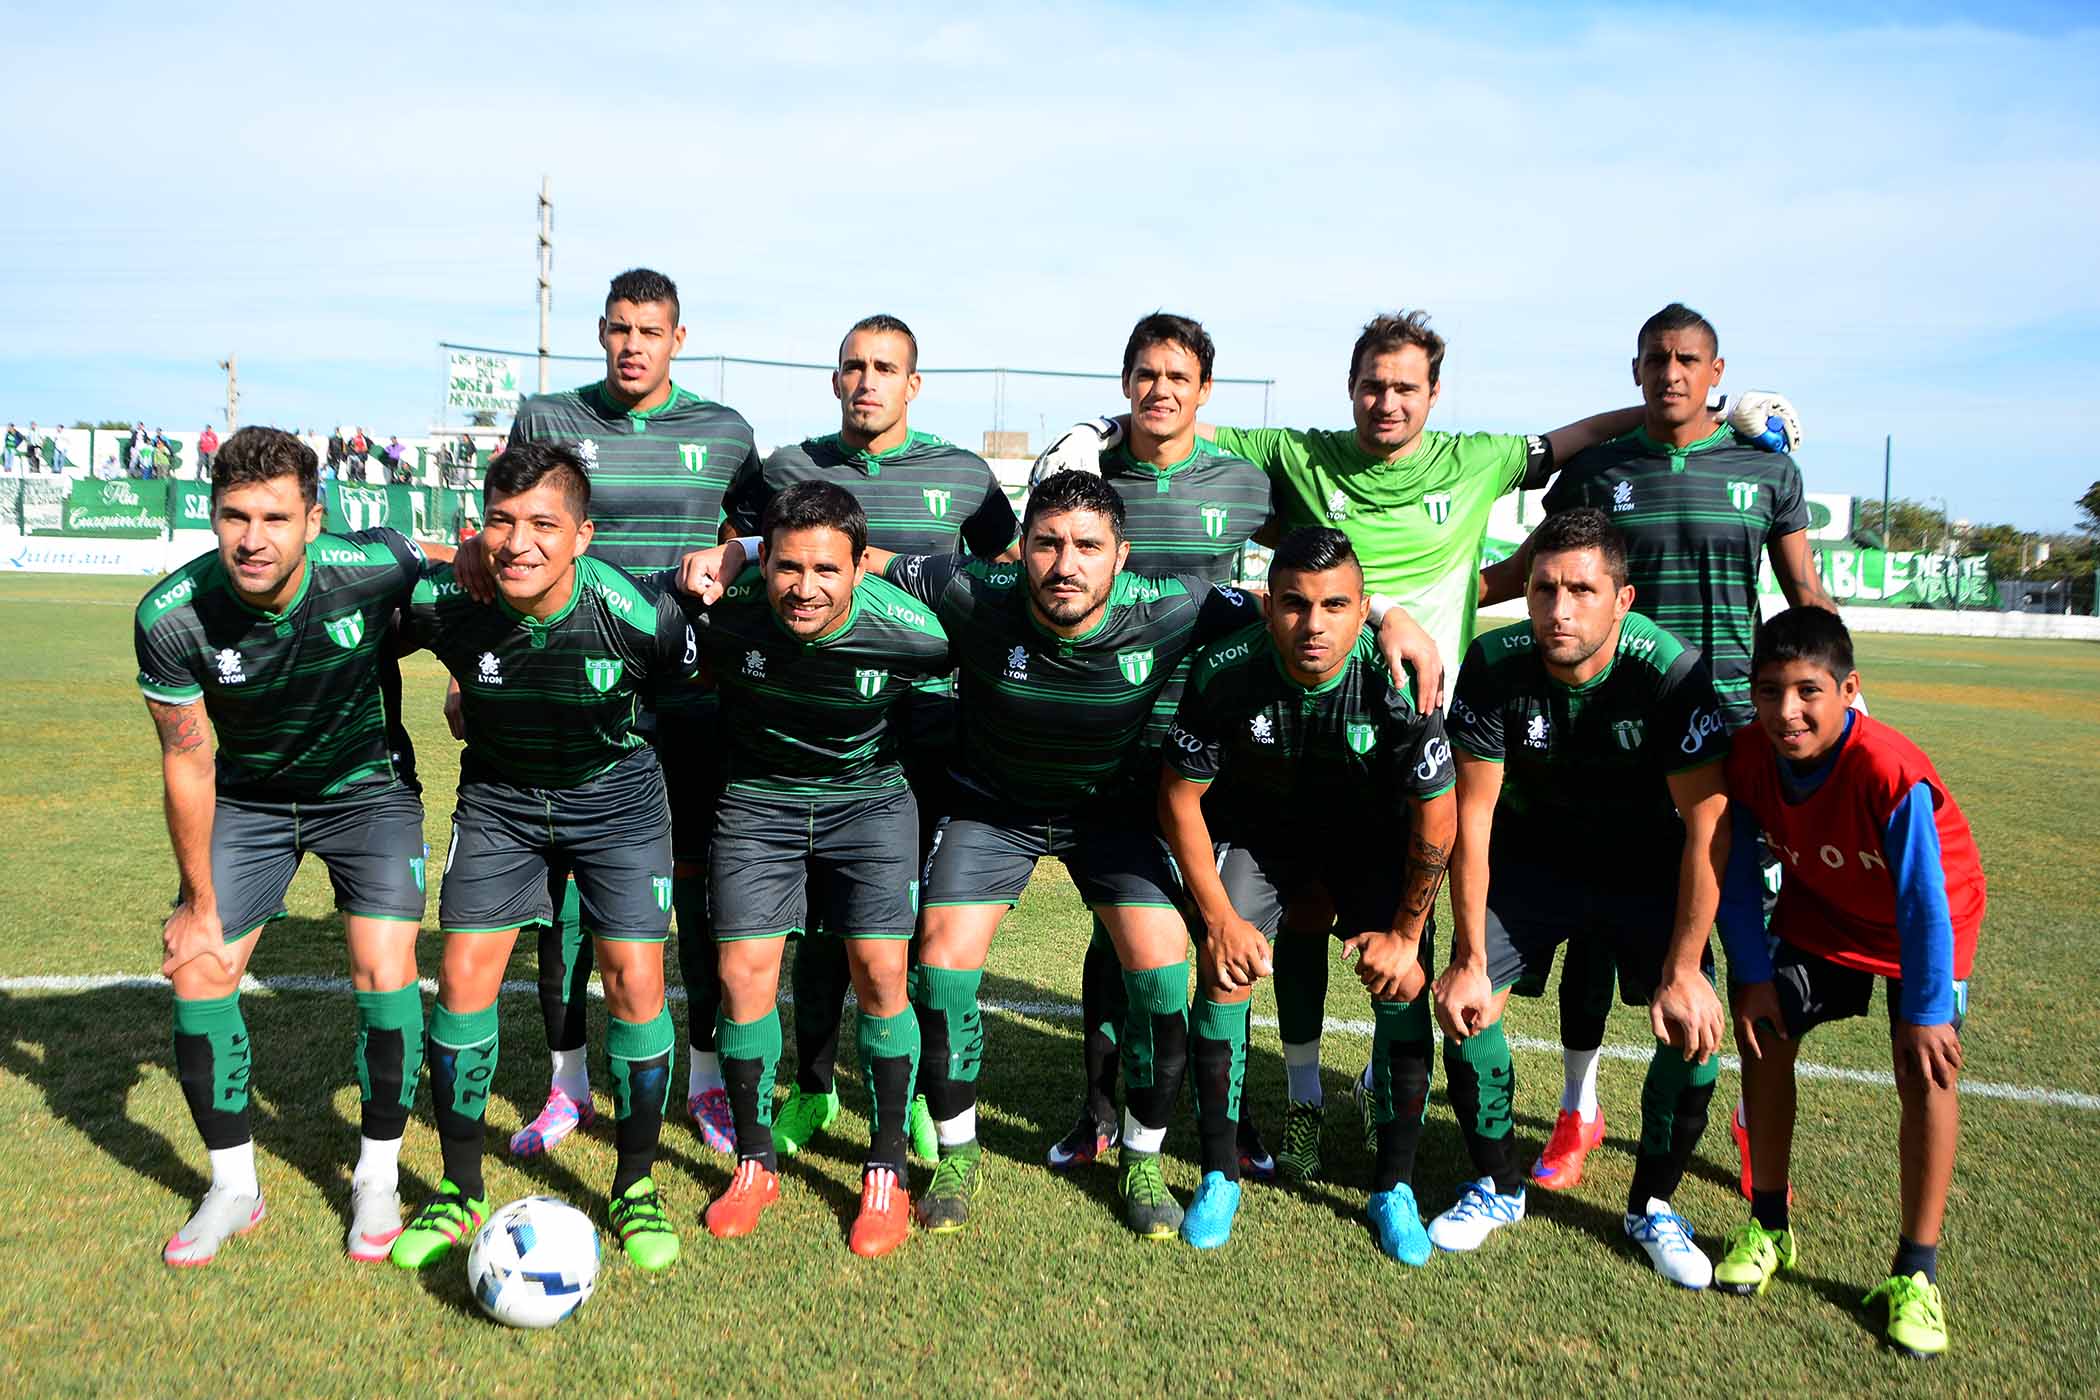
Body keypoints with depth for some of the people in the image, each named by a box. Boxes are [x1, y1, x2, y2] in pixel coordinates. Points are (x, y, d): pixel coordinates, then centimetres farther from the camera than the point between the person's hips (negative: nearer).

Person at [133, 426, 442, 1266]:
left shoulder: (375, 568, -29)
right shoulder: (172, 616, -24)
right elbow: (188, 762, -12)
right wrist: (200, 903, -5)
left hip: (367, 785, -1)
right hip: (248, 795, 2)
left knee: (385, 971, -12)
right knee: (197, 970, -3)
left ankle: (378, 1179, 11)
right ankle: (234, 1187, 18)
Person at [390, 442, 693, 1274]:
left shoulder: (638, 615, -29)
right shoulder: (444, 602, -24)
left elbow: (688, 684, -6)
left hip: (616, 794, -2)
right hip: (498, 797, 2)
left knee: (634, 984, -8)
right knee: (464, 980, -3)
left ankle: (636, 1188, 13)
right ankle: (460, 1192, 17)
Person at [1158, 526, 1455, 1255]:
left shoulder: (1397, 682, -31)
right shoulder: (1226, 672, -29)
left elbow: (1436, 816, -17)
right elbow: (1180, 796, -15)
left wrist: (1406, 932, -11)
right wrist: (1219, 918, -13)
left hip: (1371, 833, 0)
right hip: (1260, 826, 0)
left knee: (1403, 986, -11)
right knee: (1223, 971, -13)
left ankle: (1394, 1188, 7)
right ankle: (1219, 1176, 5)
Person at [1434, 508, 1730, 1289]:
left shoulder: (1668, 672, -28)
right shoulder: (1495, 666, -23)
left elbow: (1708, 827, -24)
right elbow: (1472, 818, -18)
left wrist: (1684, 972, -26)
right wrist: (1470, 961, -19)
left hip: (1645, 864, -1)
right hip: (1532, 854, 1)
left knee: (1695, 1028, -15)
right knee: (1465, 1006, -13)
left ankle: (1652, 1205, 11)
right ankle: (1498, 1186, 13)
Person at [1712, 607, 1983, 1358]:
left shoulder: (1892, 773, -39)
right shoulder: (1748, 754, -25)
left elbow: (1923, 901, -29)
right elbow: (1736, 870, -11)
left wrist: (1925, 1012, -23)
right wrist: (1752, 975, -11)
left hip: (1923, 921, -4)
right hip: (1821, 909, 4)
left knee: (1926, 1069, -14)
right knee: (1764, 1032, -1)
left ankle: (1917, 1272, 0)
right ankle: (1769, 1227, 16)